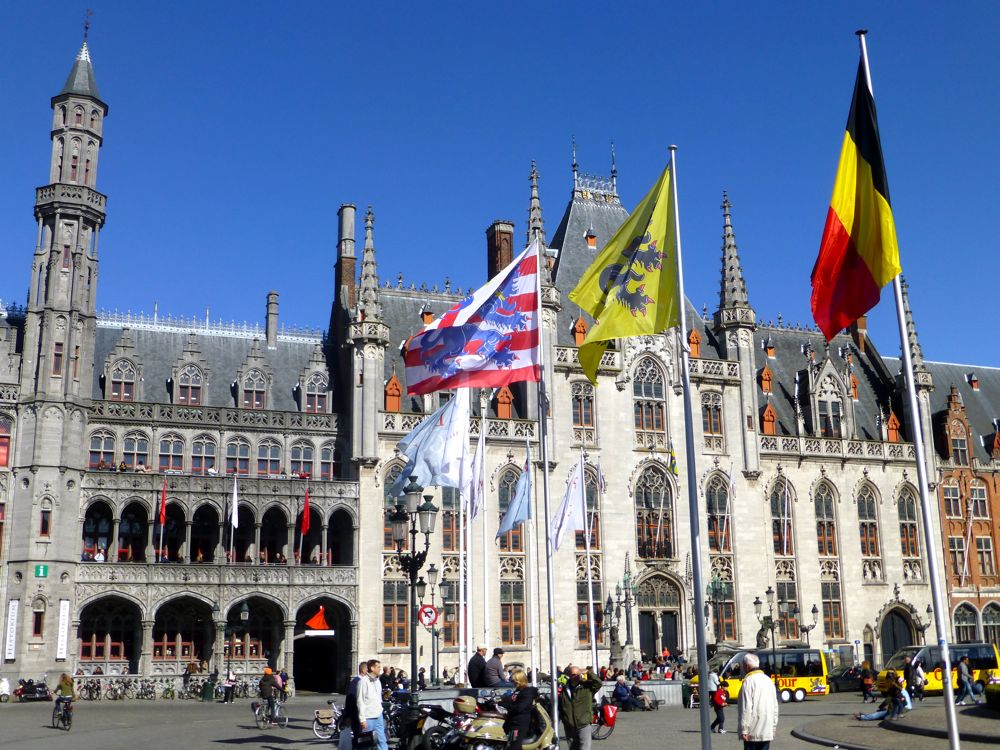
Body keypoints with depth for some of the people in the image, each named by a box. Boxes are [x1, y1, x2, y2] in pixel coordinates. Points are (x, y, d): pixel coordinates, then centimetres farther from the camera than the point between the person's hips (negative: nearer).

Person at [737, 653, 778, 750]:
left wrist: (744, 730, -14)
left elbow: (746, 708, -17)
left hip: (753, 731, -6)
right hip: (767, 730, 6)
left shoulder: (749, 681, -12)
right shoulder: (768, 680, 11)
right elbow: (775, 706, 14)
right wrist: (774, 725, 20)